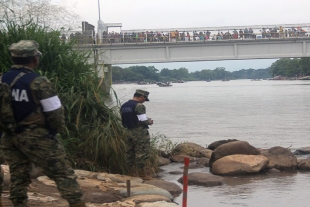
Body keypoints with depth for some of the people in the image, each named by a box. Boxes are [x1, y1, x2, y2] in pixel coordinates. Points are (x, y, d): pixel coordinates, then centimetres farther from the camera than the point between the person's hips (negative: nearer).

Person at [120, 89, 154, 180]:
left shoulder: (124, 106, 11)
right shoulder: (139, 106, -15)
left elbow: (124, 121, 14)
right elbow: (143, 120, -19)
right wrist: (149, 121, -1)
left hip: (129, 131, 8)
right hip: (140, 132, -8)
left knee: (130, 152, 13)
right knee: (142, 153, -3)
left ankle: (131, 171, 21)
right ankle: (142, 173, -1)